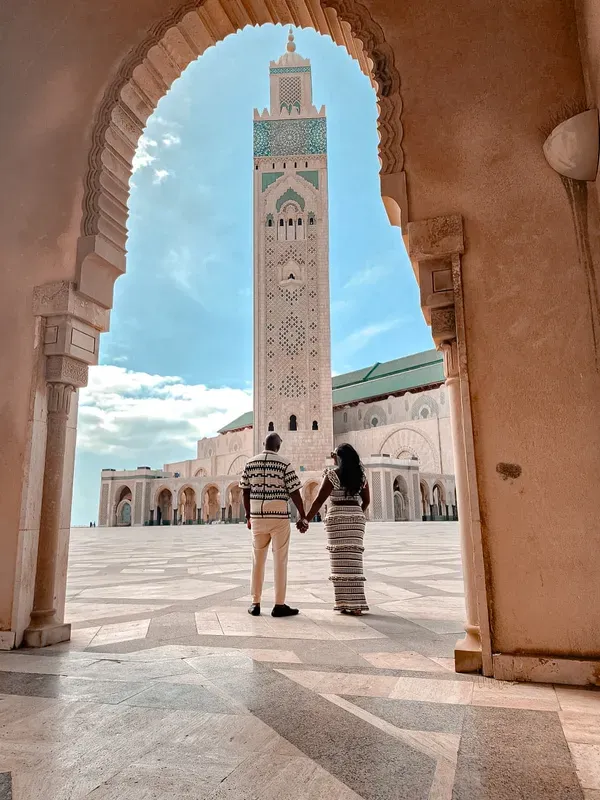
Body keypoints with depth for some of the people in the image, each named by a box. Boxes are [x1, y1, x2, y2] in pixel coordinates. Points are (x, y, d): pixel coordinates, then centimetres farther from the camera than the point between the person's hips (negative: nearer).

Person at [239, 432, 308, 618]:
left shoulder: (250, 463, 4)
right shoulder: (284, 464, -7)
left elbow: (246, 492, 7)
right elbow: (294, 492, -8)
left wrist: (248, 516, 17)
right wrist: (303, 517, -1)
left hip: (257, 517, 4)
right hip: (279, 517, -3)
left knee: (258, 560, 12)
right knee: (280, 561, 4)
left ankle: (255, 604, 17)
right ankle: (279, 605, 7)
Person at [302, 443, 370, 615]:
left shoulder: (333, 474, -7)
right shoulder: (361, 475, 9)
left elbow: (319, 500, -10)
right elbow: (367, 500, 15)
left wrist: (306, 519, -6)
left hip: (337, 518, -5)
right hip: (356, 518, 5)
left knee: (341, 561, -2)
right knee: (354, 561, 6)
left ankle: (345, 603, -1)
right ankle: (356, 604, 5)